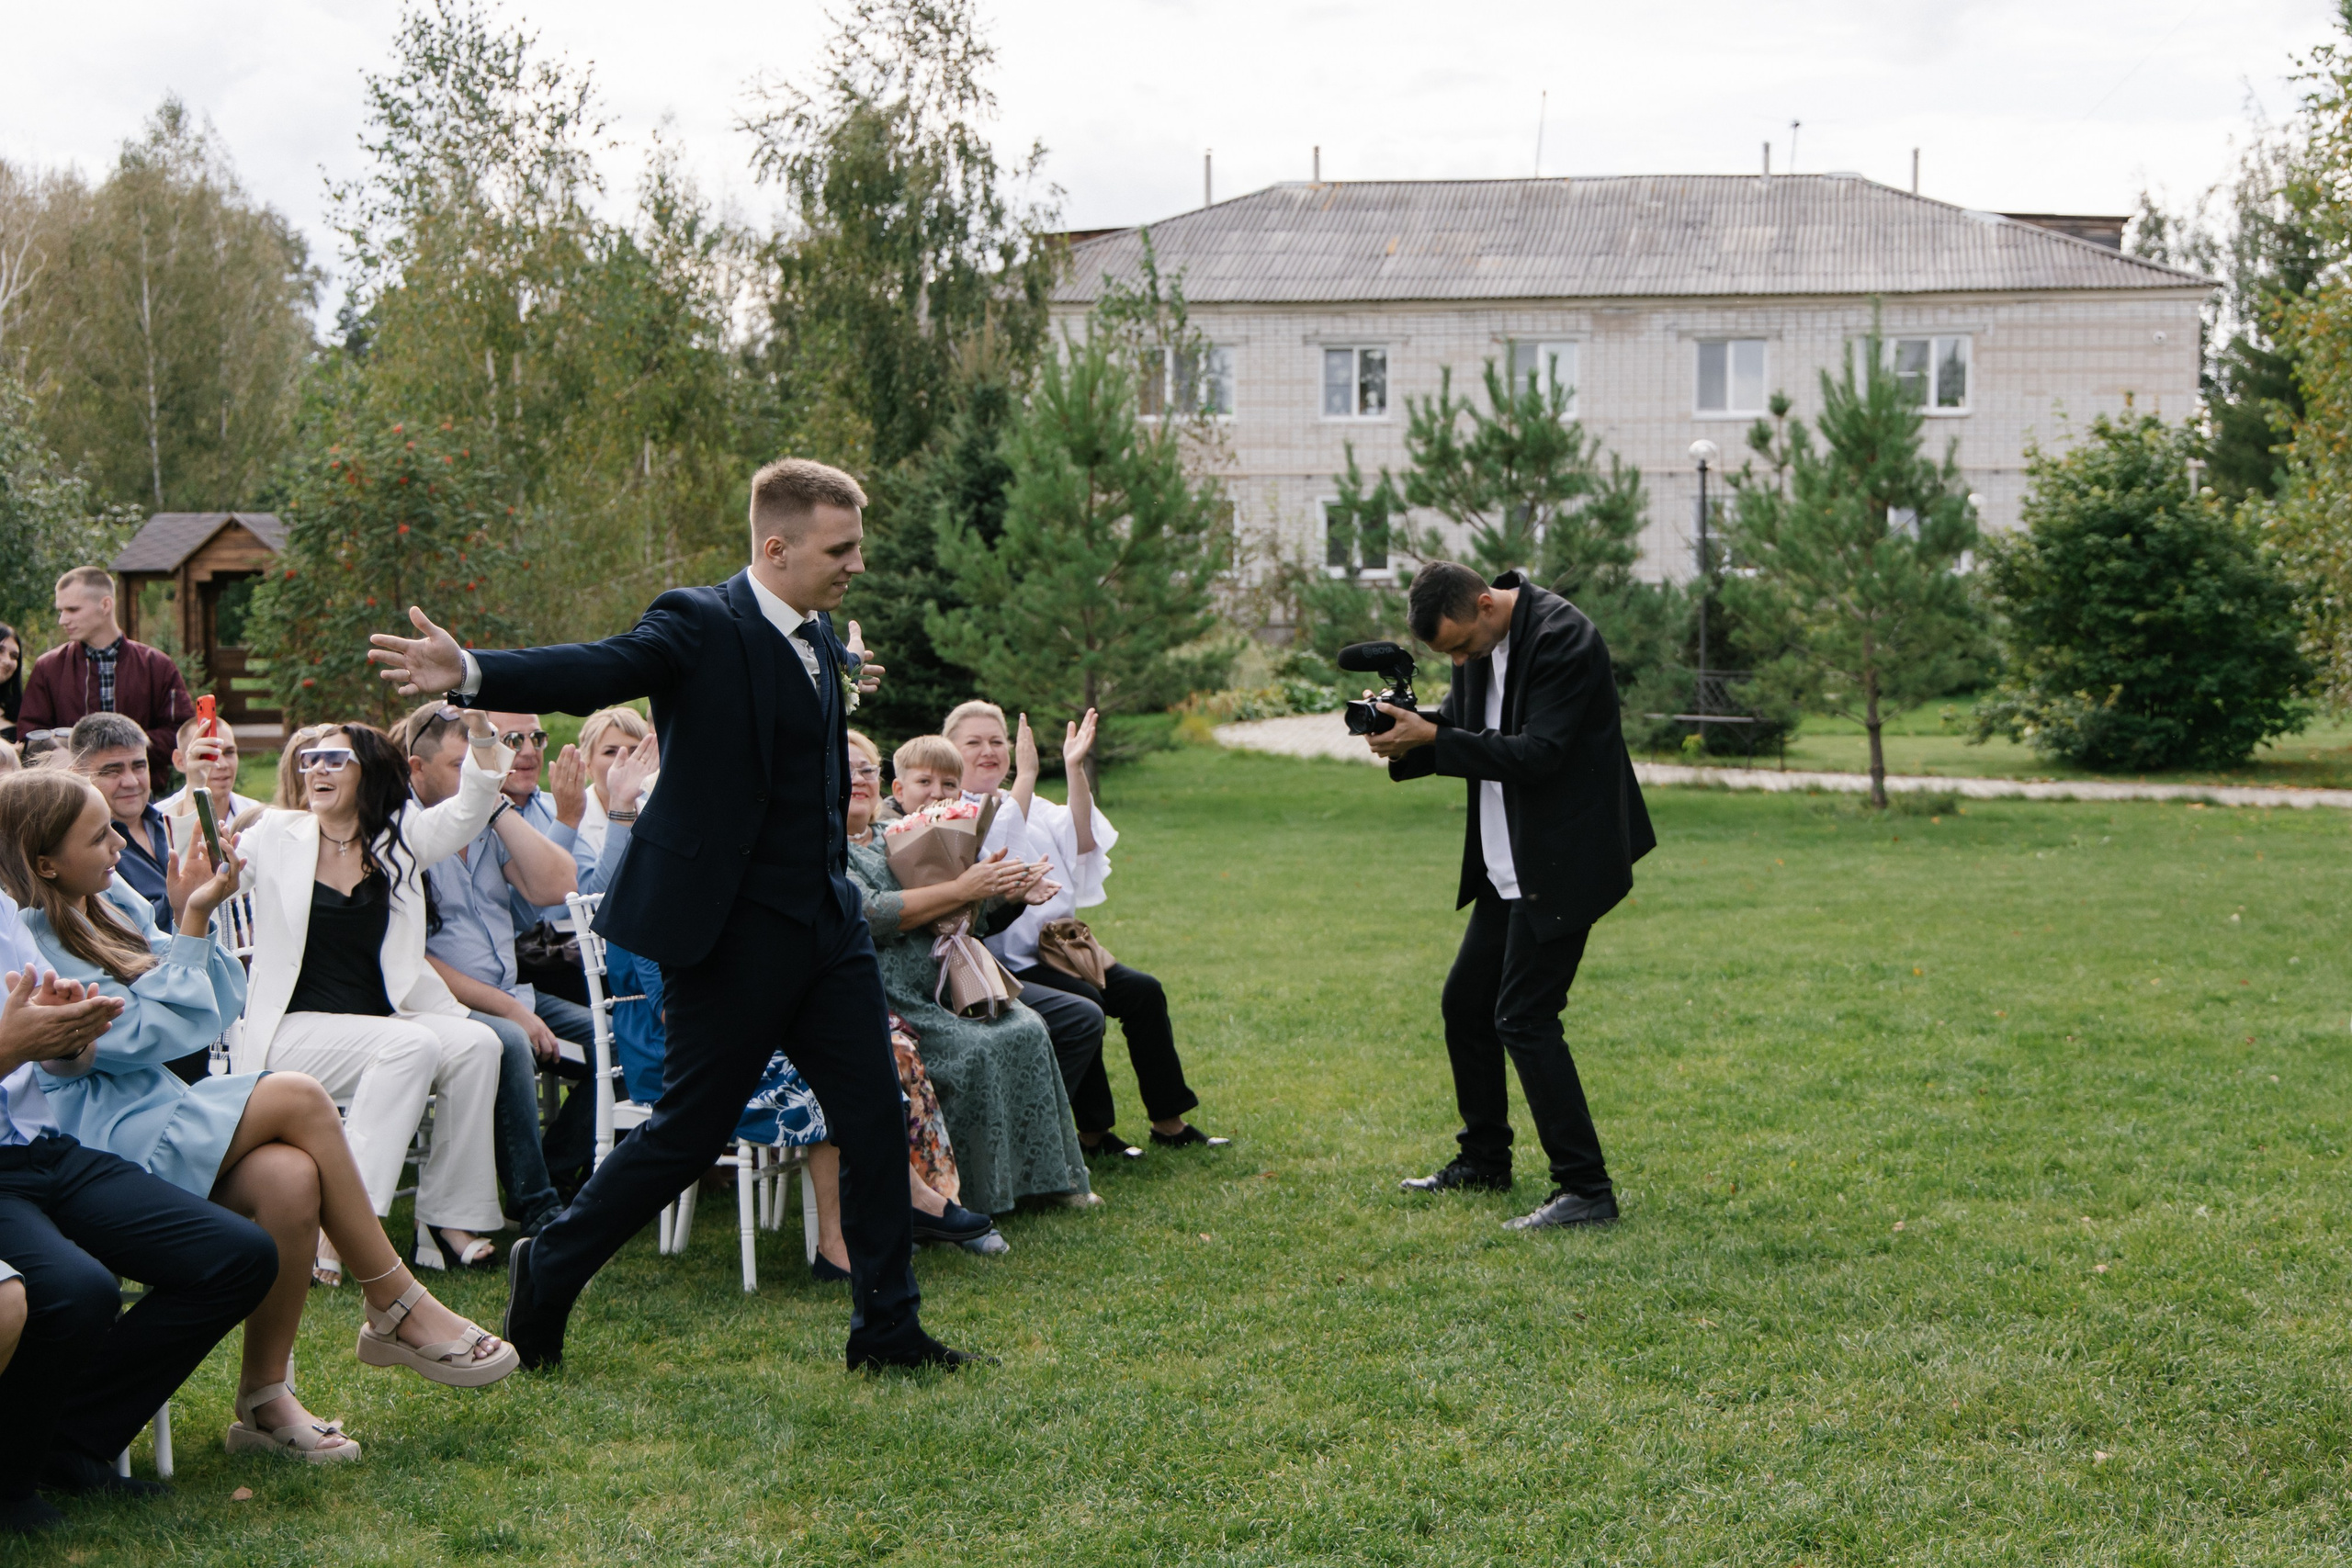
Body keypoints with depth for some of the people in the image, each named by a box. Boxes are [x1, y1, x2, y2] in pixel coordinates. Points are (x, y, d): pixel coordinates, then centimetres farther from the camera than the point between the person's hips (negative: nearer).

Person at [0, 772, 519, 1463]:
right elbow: (148, 1035, -15)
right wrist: (191, 924, -10)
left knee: (290, 1179, -22)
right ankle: (397, 1311, -11)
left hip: (145, 1111, 8)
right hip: (90, 1135, -8)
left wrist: (191, 917, -1)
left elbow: (213, 1010, 12)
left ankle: (264, 1400, -12)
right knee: (297, 1097, -21)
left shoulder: (111, 903, 14)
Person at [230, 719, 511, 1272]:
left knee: (477, 1045, -25)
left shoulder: (399, 837, 12)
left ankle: (450, 1219, -19)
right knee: (413, 1046, -31)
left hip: (387, 1015, 3)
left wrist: (479, 728, -15)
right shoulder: (277, 835, 8)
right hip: (295, 1029, -3)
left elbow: (471, 808, -2)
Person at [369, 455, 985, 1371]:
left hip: (827, 918, 8)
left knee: (875, 1121, 8)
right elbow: (600, 671, -32)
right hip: (735, 926, -8)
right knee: (688, 1132, 0)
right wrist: (471, 674, -46)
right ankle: (547, 1271, 22)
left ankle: (886, 1329, 20)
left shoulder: (820, 636, 11)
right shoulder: (701, 625, -13)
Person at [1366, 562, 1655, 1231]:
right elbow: (1458, 728, 12)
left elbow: (1537, 754, -26)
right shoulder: (1479, 643, 6)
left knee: (1523, 1018, -12)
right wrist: (1406, 743, -9)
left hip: (1561, 865, -10)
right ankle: (1484, 1162, 32)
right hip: (1510, 868, 10)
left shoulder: (1562, 639, -21)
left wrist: (1433, 738, -26)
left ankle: (1586, 1189, -6)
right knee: (1465, 1003, 16)